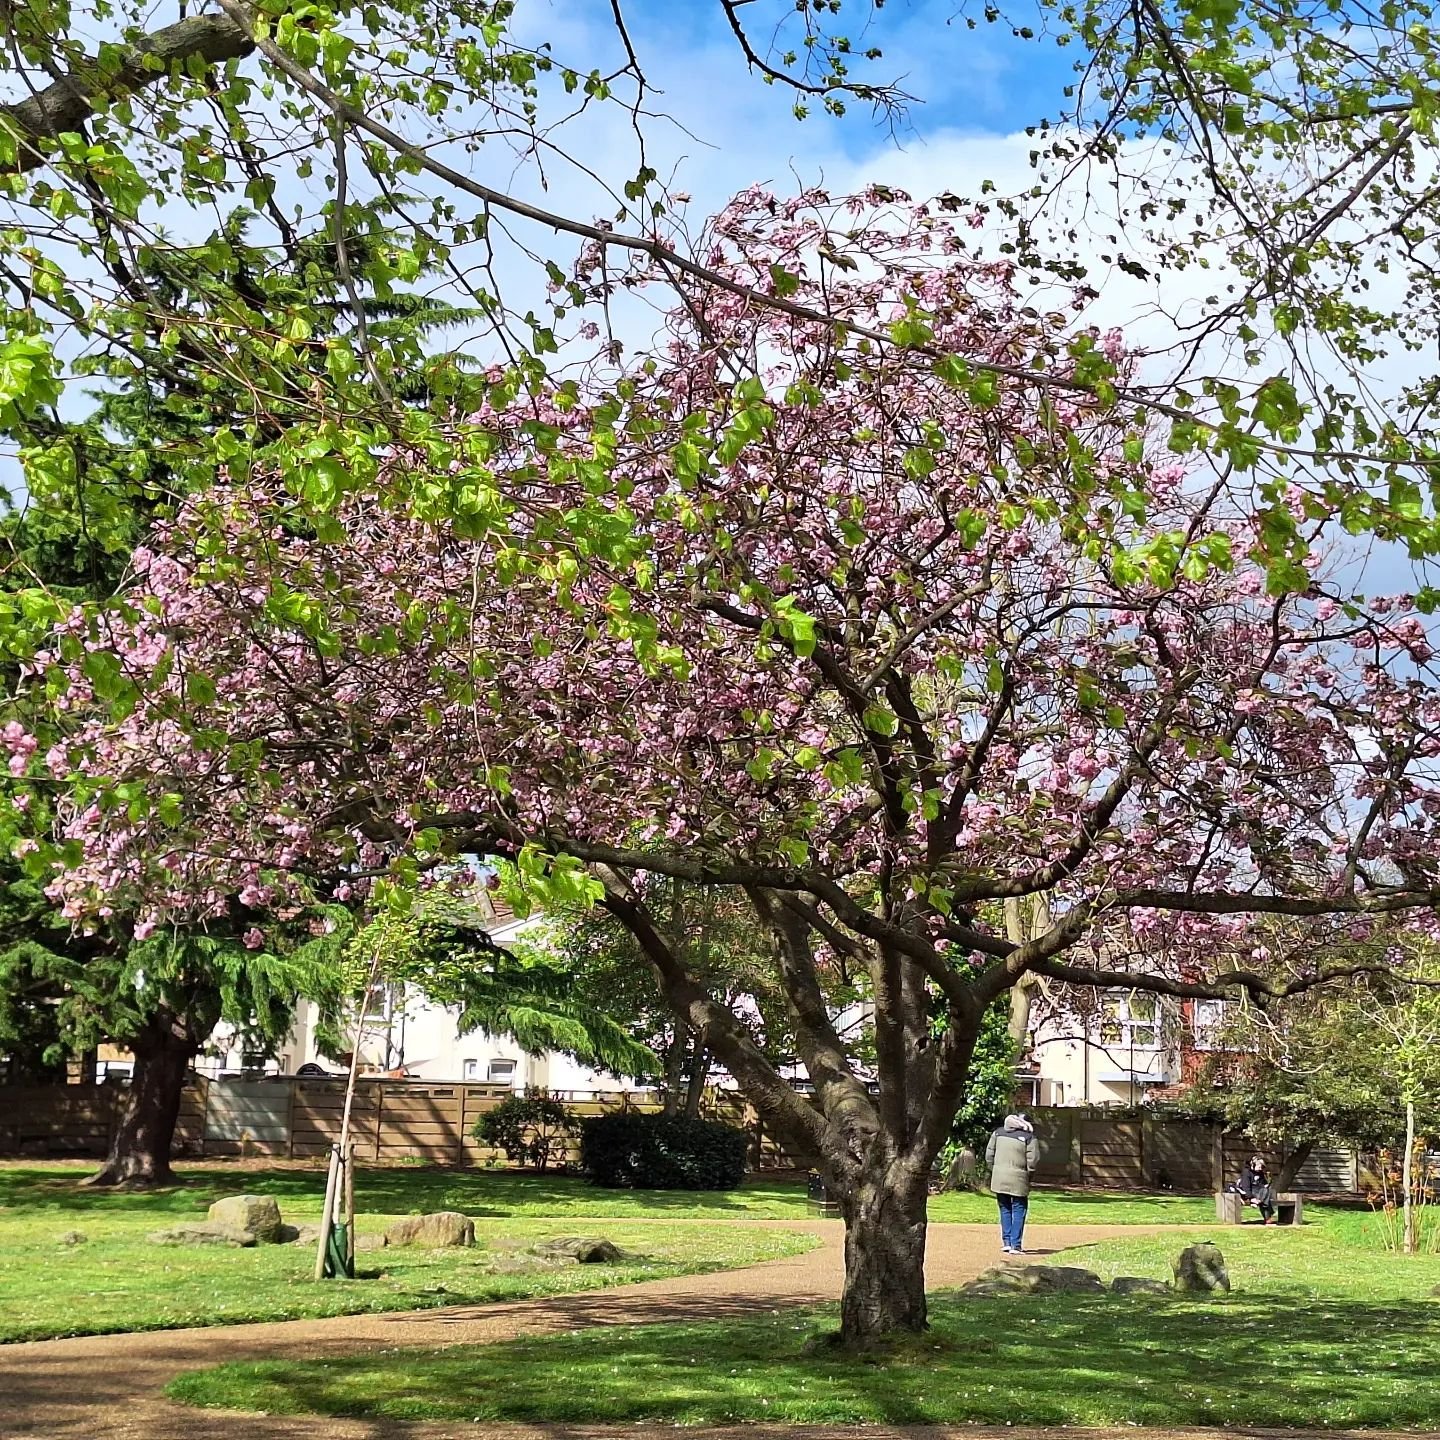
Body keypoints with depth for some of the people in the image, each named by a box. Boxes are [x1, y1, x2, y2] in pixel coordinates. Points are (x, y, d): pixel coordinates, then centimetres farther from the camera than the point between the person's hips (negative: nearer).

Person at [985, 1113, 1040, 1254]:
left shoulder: (998, 1133, 7)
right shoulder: (1029, 1138, -5)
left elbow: (989, 1155, 8)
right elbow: (1033, 1160, -9)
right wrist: (1028, 1176, 6)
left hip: (999, 1178, 4)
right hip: (1018, 1180, -4)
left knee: (1005, 1210, 16)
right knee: (1018, 1211, 5)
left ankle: (1006, 1242, 16)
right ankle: (1015, 1245, 1)